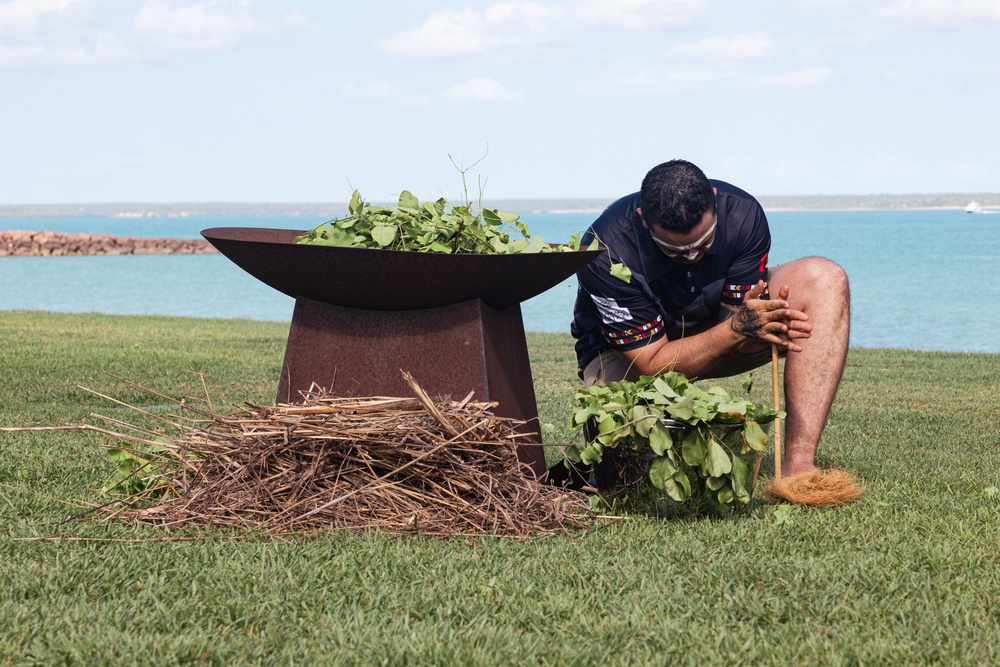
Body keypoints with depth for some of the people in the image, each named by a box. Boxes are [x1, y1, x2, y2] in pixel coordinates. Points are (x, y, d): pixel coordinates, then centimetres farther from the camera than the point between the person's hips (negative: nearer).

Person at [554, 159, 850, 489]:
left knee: (824, 280, -21)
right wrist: (739, 326, -43)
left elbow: (740, 341, -19)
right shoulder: (607, 254, -34)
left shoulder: (742, 215, -24)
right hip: (628, 353, -4)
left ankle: (798, 465, -28)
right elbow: (652, 365, -31)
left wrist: (764, 326, -43)